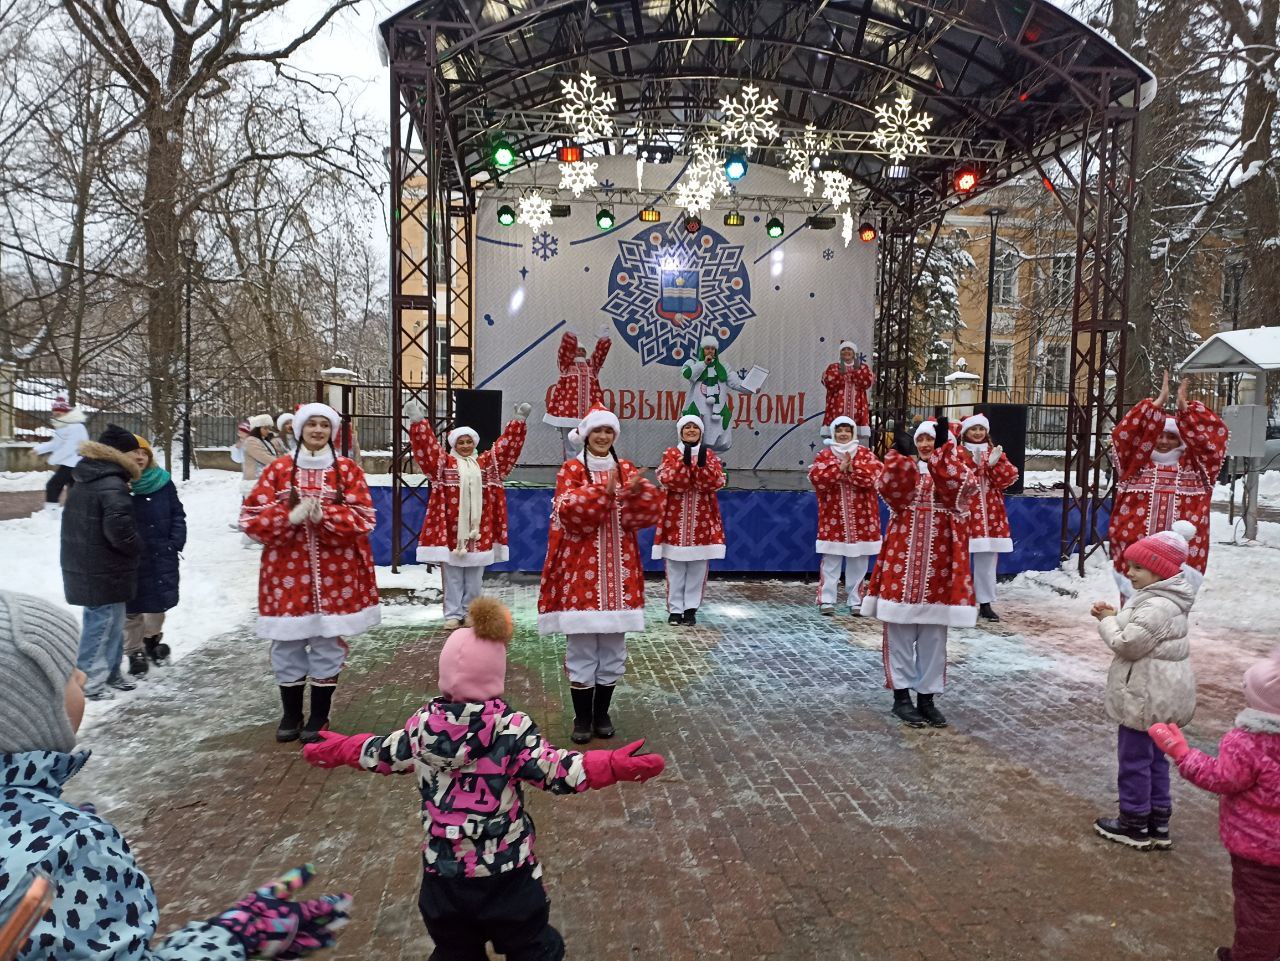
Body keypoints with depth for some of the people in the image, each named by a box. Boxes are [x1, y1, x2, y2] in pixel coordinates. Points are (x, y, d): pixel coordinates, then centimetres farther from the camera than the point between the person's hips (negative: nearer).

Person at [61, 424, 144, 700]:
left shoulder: (82, 481, 12)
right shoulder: (113, 486, -20)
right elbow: (119, 530, -26)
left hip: (83, 567, 10)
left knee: (112, 623, 19)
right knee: (103, 624, 0)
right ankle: (88, 682, 6)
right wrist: (137, 547, -7)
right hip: (105, 572, -10)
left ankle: (110, 673, 28)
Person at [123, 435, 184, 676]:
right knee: (131, 609, 5)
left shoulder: (162, 482, 1)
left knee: (159, 603, 16)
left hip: (161, 556, 3)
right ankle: (135, 652, 19)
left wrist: (176, 542, -4)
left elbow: (177, 514, 4)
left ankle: (152, 639, 39)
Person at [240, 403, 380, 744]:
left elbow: (363, 519, -7)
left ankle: (319, 718, 20)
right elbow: (250, 519, -3)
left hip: (335, 573, -1)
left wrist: (324, 514, -21)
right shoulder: (278, 469, 3)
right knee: (287, 644, 8)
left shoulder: (347, 470, 2)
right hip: (287, 572, 1)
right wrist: (290, 516, -18)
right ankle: (291, 715, 26)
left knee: (328, 643, 5)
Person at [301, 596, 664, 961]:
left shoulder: (423, 723, -9)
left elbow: (383, 755, 8)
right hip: (507, 866, -3)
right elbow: (555, 772, -20)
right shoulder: (514, 728, -19)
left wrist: (336, 749, 27)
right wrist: (614, 765, -20)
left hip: (444, 866, 3)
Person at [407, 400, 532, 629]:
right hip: (451, 527, -2)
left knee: (474, 577, 9)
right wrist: (418, 421, -19)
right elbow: (427, 445, -7)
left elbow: (505, 446, 10)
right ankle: (453, 614, 10)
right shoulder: (444, 462, 3)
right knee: (452, 576, 3)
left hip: (478, 528, 2)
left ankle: (470, 612, 19)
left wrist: (518, 421, 5)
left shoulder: (486, 462, 11)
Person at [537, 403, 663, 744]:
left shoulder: (626, 469, 10)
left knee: (613, 648, 10)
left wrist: (637, 492, -22)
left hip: (618, 571, 4)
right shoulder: (571, 469, 0)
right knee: (581, 647, 1)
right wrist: (604, 491, -24)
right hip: (581, 569, -4)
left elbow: (653, 509, -2)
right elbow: (570, 510, -17)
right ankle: (582, 717, 14)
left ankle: (602, 713, 24)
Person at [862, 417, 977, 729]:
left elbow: (967, 486, -15)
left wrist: (944, 451, -19)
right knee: (900, 632, 3)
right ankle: (901, 696, 13)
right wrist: (899, 451, -23)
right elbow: (888, 487, -15)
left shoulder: (953, 468, 9)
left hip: (938, 562, 1)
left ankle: (927, 697, 18)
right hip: (904, 558, -1)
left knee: (934, 637, 7)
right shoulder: (904, 467, 7)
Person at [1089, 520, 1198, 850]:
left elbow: (1127, 644, -26)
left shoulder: (1157, 606, -24)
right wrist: (1114, 616, 1)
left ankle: (1134, 825, 14)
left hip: (1147, 698, -11)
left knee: (1133, 760, 2)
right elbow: (1139, 634, 16)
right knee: (1154, 758, 18)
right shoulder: (1162, 599, 10)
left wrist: (1107, 622, -9)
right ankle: (1158, 822, 28)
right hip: (1158, 696, 11)